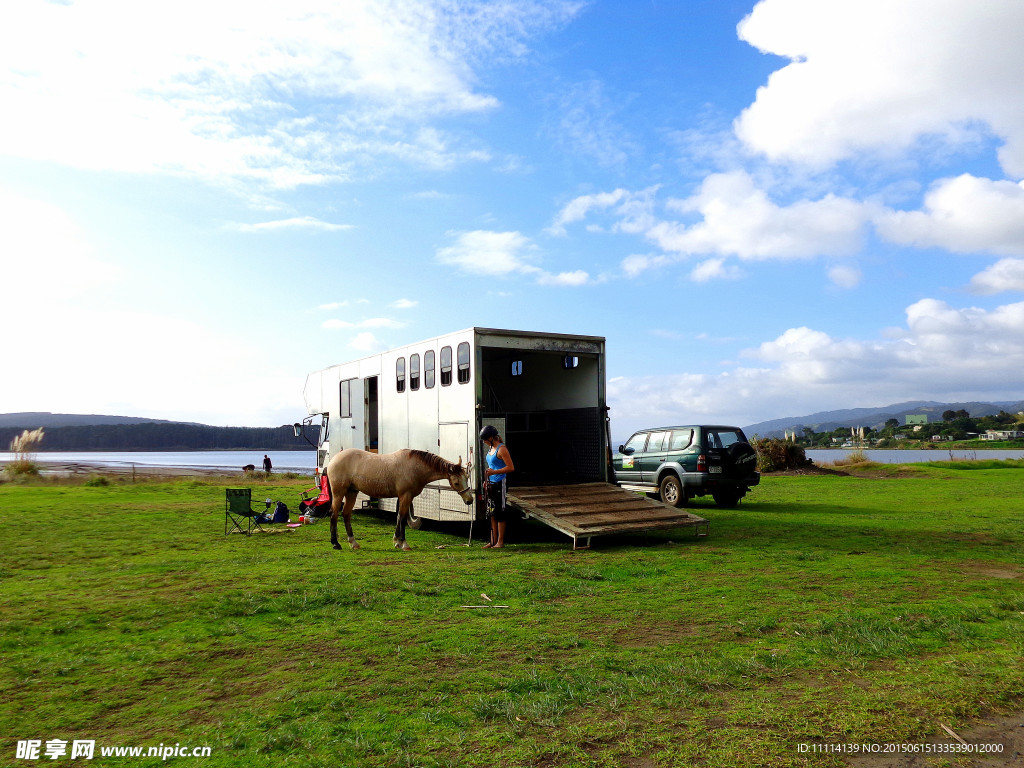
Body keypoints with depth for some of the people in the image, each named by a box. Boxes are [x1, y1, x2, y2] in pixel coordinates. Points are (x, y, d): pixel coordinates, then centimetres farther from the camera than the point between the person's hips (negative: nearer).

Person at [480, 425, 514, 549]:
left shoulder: (501, 449, -13)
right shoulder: (490, 448, 13)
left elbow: (511, 468, -18)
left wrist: (494, 472, -21)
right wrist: (486, 481, 19)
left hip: (499, 484, -9)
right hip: (491, 484, 9)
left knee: (499, 513, -3)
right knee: (492, 514, 12)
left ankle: (500, 541, 4)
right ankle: (493, 541, 20)